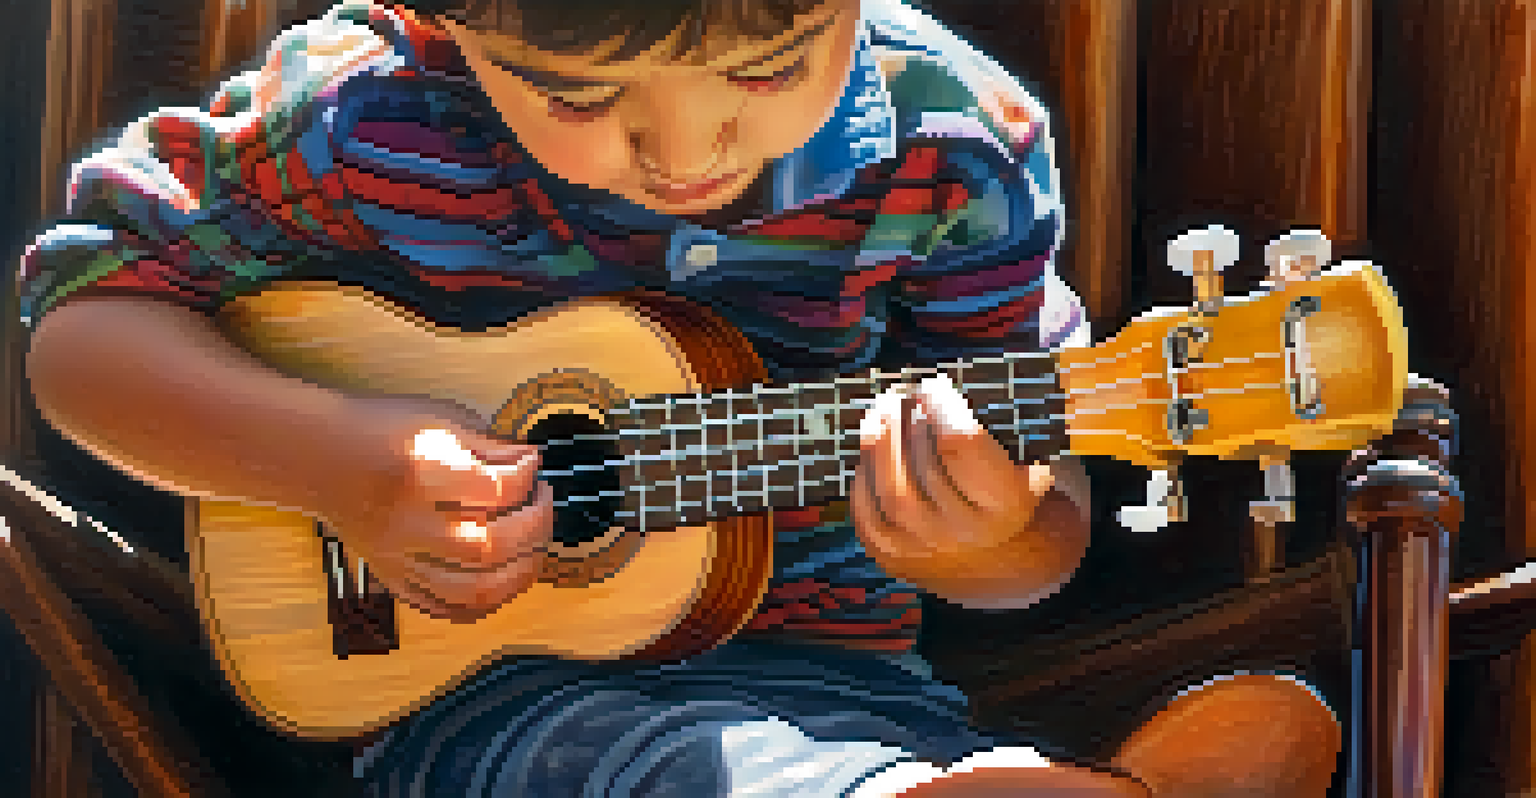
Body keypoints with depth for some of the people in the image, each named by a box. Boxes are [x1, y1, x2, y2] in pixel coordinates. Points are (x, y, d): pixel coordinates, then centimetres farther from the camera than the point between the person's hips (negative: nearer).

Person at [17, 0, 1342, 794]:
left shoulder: (949, 147, -7)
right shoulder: (363, 119, -11)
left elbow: (1046, 535, 3)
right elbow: (87, 316, 1)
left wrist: (984, 540, -23)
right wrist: (335, 461, -18)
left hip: (823, 674, 2)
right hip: (492, 682, -1)